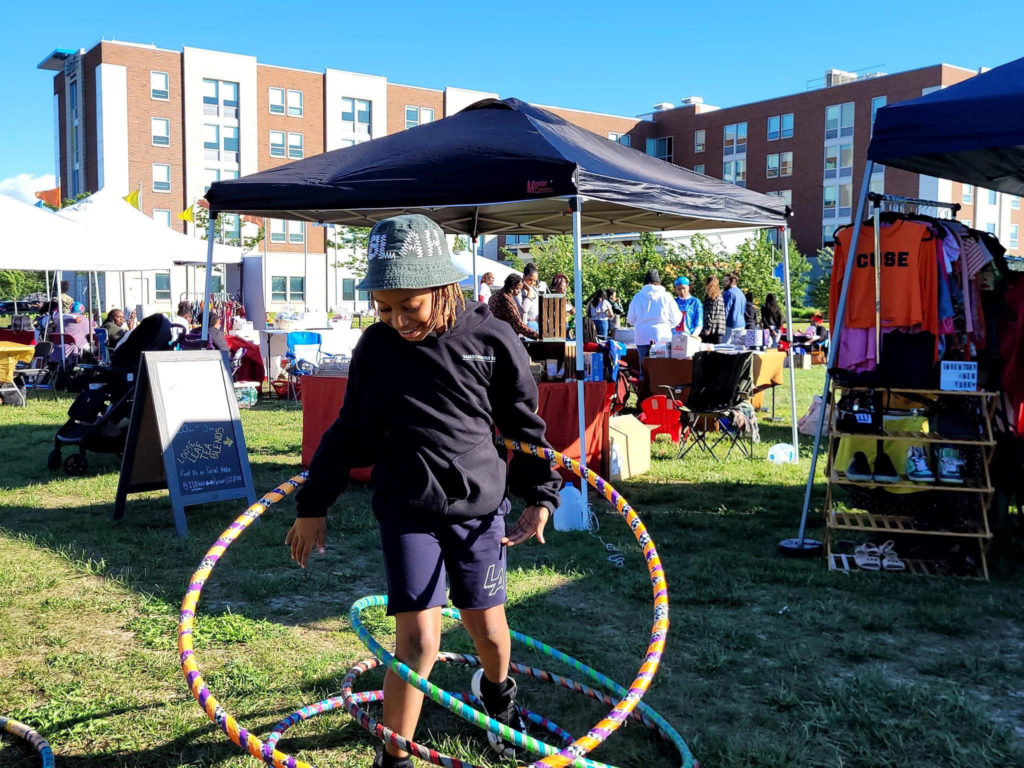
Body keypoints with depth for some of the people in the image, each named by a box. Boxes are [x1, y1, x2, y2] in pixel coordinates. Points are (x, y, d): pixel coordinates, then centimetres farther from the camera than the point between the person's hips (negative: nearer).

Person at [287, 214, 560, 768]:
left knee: (487, 628, 12)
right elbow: (352, 431, 7)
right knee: (418, 638, -7)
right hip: (407, 510, 0)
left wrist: (541, 496, 1)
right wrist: (313, 505, 10)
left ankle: (497, 695, 46)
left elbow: (525, 426, 3)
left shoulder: (492, 341, -9)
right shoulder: (376, 346, -3)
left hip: (479, 504, 0)